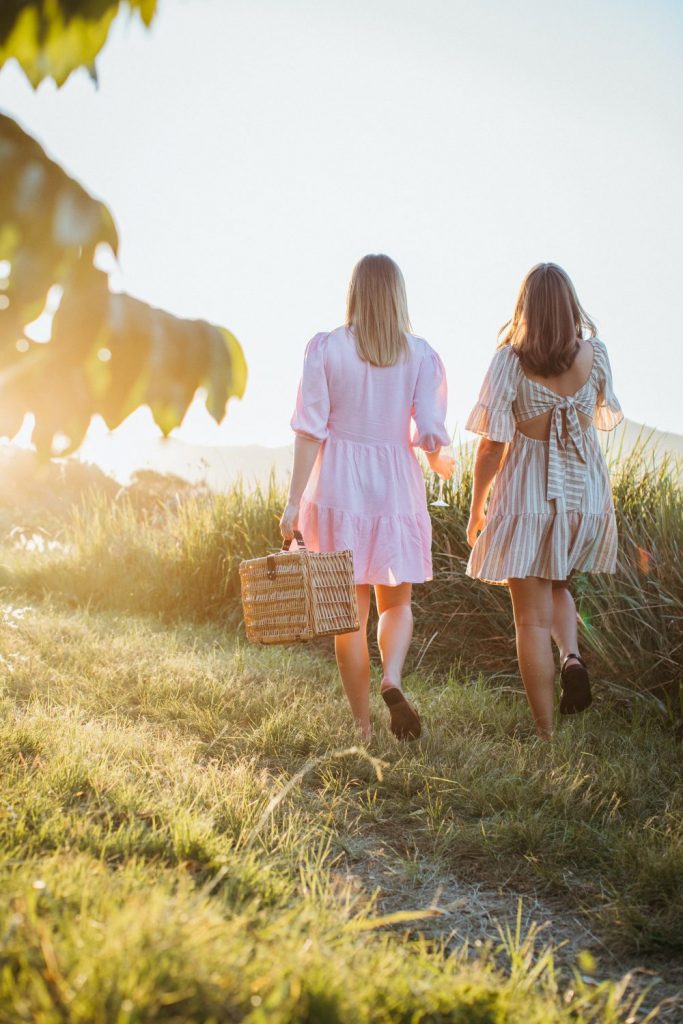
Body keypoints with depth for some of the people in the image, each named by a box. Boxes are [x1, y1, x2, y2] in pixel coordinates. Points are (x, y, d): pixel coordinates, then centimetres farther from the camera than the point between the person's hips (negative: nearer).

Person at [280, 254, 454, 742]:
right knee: (397, 602, 17)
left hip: (338, 487, 0)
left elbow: (310, 430, -6)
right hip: (397, 487, 1)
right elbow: (430, 435, -5)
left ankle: (364, 727, 13)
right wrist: (440, 462, 18)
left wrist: (295, 500, -4)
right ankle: (391, 680, -12)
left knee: (350, 608, 8)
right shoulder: (421, 354, -1)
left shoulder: (325, 348, -3)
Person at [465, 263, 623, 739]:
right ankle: (572, 655, -2)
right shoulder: (595, 354, -3)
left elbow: (492, 444, -10)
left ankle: (547, 734, 8)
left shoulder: (510, 360, -11)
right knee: (559, 587, 27)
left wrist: (476, 510, 1)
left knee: (533, 618, 5)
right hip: (587, 495, 4)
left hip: (528, 497, -3)